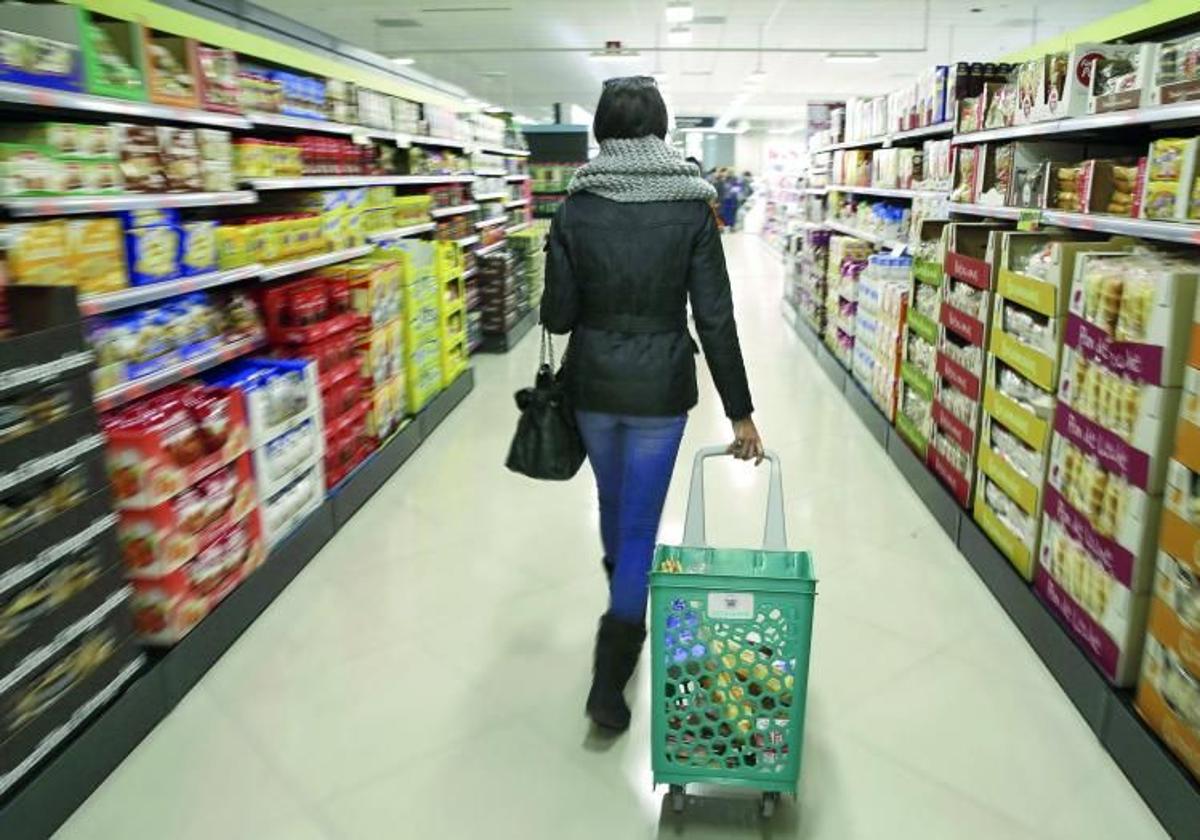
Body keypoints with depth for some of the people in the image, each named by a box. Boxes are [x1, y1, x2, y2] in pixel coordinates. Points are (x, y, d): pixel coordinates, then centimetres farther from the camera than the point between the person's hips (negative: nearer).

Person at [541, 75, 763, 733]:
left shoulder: (576, 209, -5)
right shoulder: (692, 207, -8)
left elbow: (557, 315, -6)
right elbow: (715, 318, -11)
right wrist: (740, 412, -6)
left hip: (592, 382, 3)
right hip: (661, 386, -2)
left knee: (614, 504, 25)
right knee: (639, 524, 7)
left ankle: (625, 617, 52)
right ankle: (609, 680, 6)